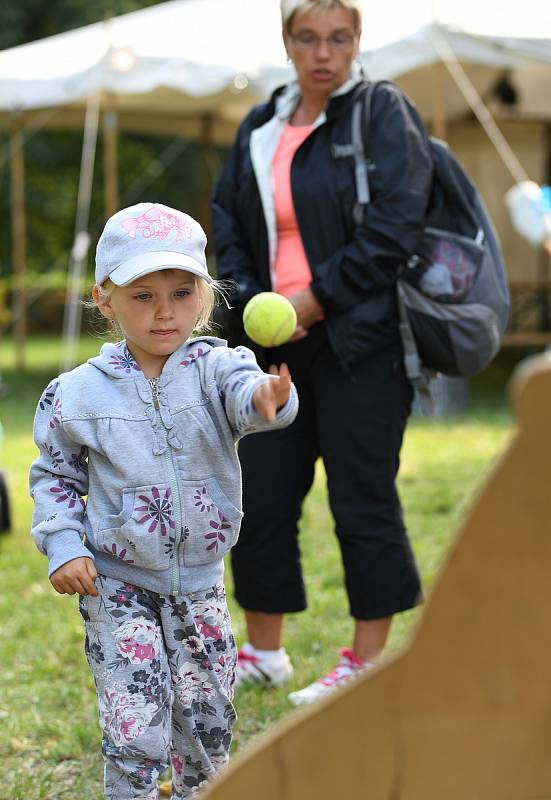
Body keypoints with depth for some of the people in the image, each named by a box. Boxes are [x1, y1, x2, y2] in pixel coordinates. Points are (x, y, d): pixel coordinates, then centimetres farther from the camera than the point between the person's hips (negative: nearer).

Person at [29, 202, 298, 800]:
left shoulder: (215, 369, -10)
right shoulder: (79, 393, -7)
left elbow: (244, 397, -32)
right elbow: (53, 476, 5)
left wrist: (268, 400, -56)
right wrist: (63, 547, -8)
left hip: (199, 582, 2)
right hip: (117, 587, -1)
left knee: (207, 719, 11)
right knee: (136, 727, -9)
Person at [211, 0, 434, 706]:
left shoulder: (385, 115, -5)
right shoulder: (259, 129, 12)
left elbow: (391, 230, -14)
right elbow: (227, 224, 14)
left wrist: (312, 304, -14)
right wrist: (253, 307, -3)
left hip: (359, 343, -6)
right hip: (275, 345, 6)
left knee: (362, 502, -1)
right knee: (259, 500, 9)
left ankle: (367, 664, 13)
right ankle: (263, 652, 26)